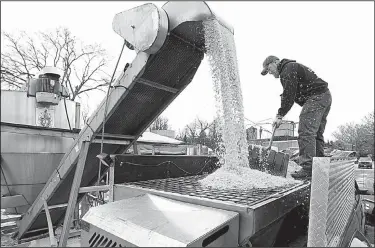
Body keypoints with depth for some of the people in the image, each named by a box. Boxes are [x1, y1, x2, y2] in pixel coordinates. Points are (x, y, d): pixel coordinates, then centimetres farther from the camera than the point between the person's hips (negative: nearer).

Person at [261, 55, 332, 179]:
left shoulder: (288, 68, -8)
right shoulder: (294, 67, 26)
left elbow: (289, 95, -17)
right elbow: (290, 95, 21)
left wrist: (280, 115, -14)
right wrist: (281, 114, 13)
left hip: (316, 97, -11)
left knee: (306, 132, -15)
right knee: (316, 134, 11)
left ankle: (307, 169, -16)